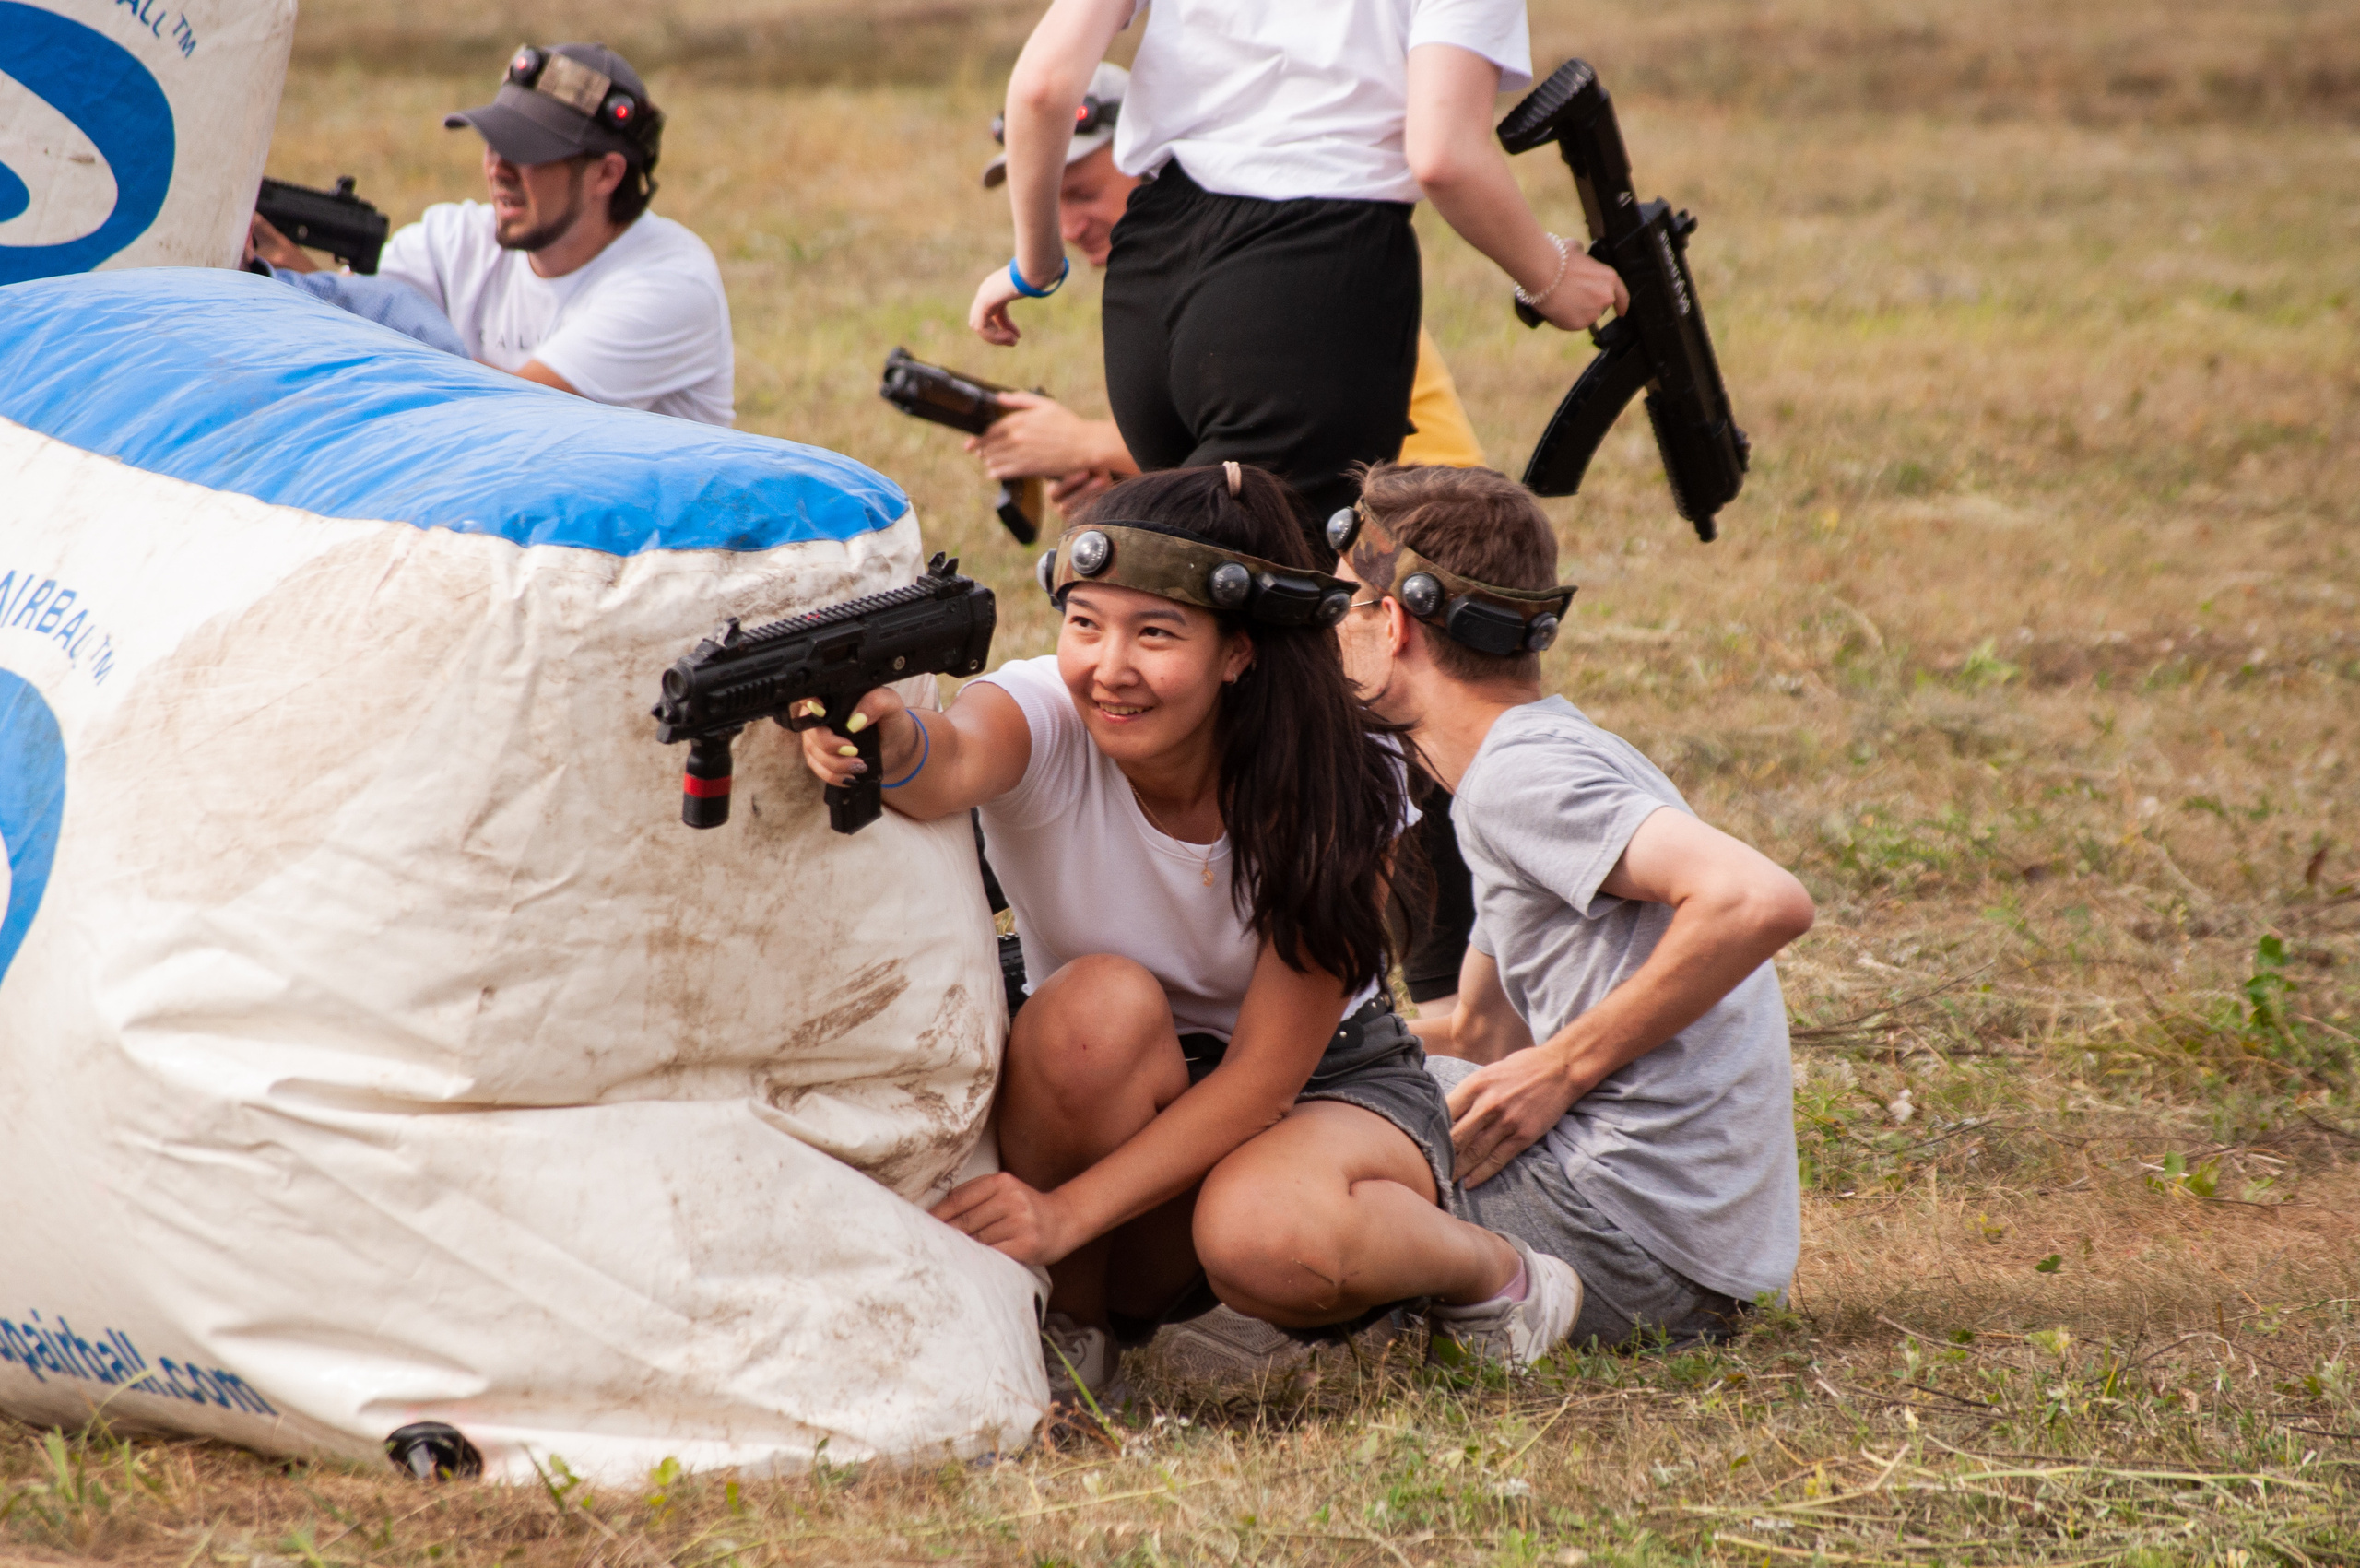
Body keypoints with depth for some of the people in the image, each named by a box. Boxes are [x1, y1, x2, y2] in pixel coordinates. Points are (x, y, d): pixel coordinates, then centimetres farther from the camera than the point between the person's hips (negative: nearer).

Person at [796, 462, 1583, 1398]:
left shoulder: (1341, 783, -24)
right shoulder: (1045, 718, -23)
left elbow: (1266, 1071, -23)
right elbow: (953, 768, -50)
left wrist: (1068, 1209, -35)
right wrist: (899, 746, -76)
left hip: (1326, 1078, -1)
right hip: (1121, 1102, 2)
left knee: (1269, 1236, -36)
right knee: (1103, 1005, -34)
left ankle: (1489, 1270, -3)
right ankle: (1064, 1318, -10)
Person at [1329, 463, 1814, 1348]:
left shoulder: (1520, 775, -12)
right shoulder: (1541, 750, 21)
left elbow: (1761, 902, -27)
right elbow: (1487, 1035, 29)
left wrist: (1563, 1068, -18)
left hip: (1635, 1224, -10)